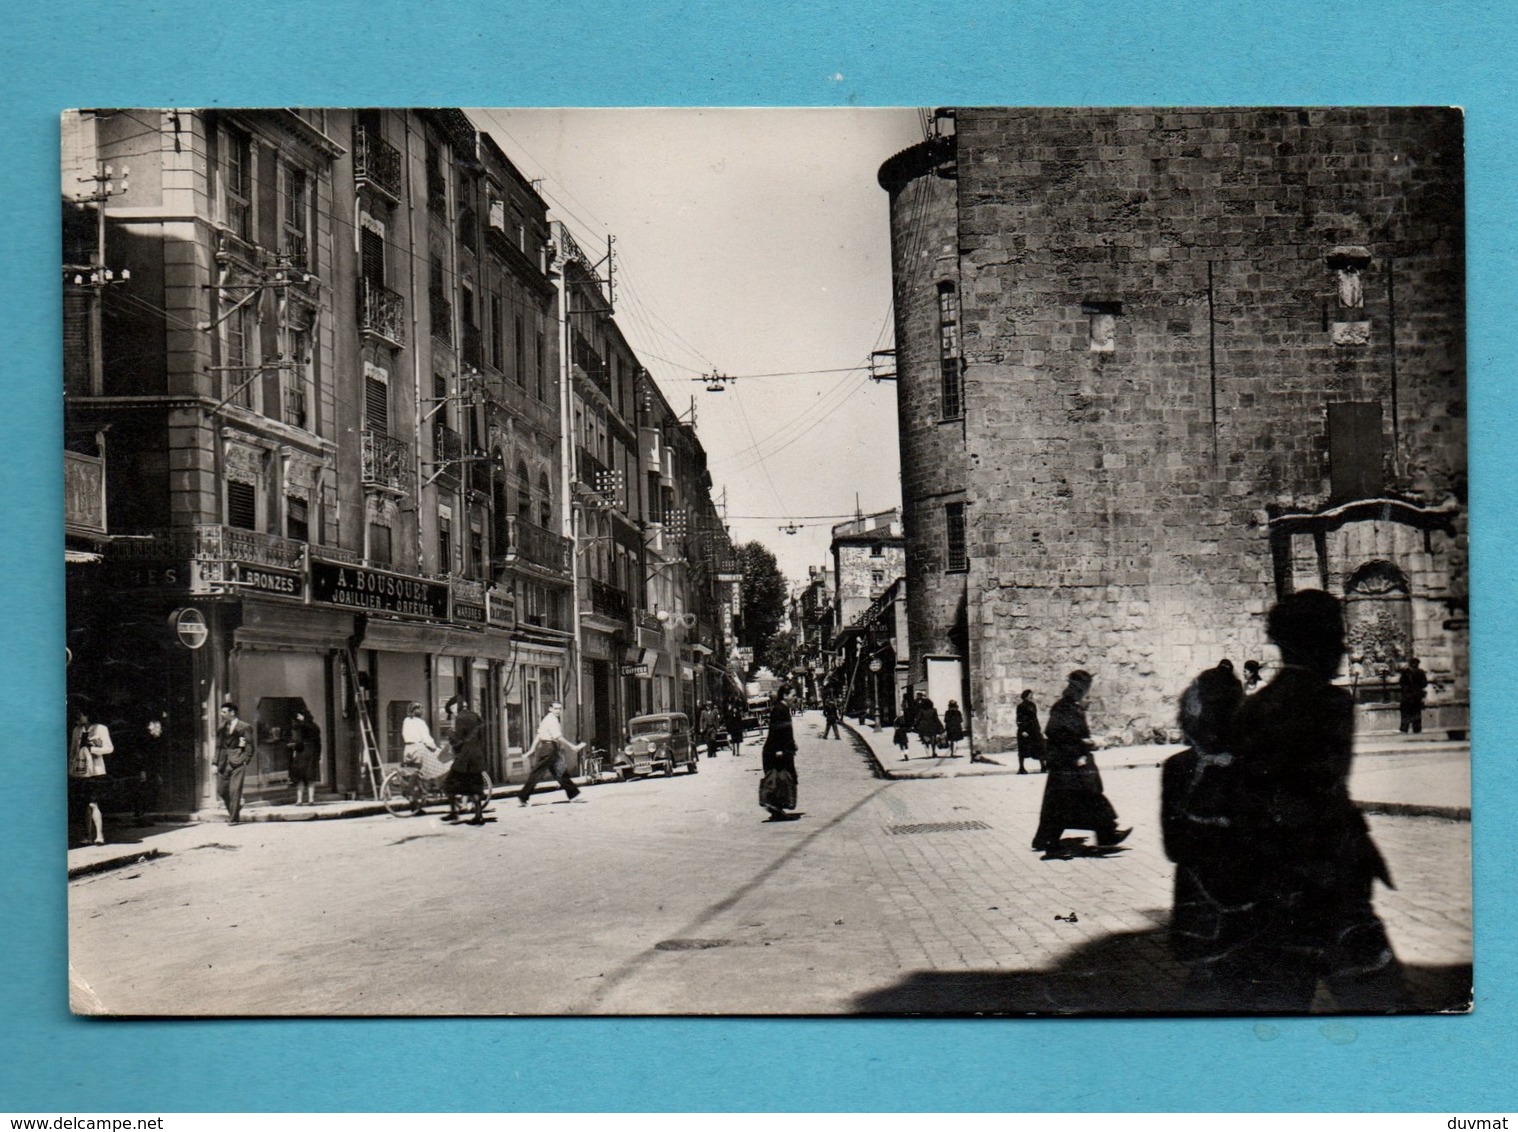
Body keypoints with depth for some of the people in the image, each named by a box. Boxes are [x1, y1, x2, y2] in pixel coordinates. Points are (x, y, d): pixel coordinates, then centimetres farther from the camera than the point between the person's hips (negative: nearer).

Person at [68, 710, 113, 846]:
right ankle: (88, 836, 17)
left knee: (92, 804, -15)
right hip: (78, 773, 5)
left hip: (95, 772, -5)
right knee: (85, 806, 9)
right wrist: (70, 770, 15)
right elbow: (72, 751, 20)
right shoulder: (76, 731, 15)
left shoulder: (100, 729, -1)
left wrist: (93, 748, -20)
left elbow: (109, 747, -5)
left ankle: (99, 835, -16)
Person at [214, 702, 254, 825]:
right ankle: (233, 812, 25)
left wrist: (245, 761, -12)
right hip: (224, 763, 6)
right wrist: (216, 764, 10)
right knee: (221, 790, 5)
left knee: (235, 790, -8)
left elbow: (249, 747, -3)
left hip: (237, 762, -6)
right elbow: (218, 747, 17)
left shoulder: (244, 727, -2)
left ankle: (233, 818, -2)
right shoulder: (221, 728, 15)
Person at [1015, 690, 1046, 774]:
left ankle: (1043, 766, 10)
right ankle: (1021, 768, 3)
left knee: (1039, 747, 5)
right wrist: (1023, 730, -21)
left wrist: (1039, 728, 18)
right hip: (1025, 729, -8)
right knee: (1023, 748, -2)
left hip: (1034, 729, 8)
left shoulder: (1032, 705, 14)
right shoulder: (1021, 705, -10)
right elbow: (1020, 719, -14)